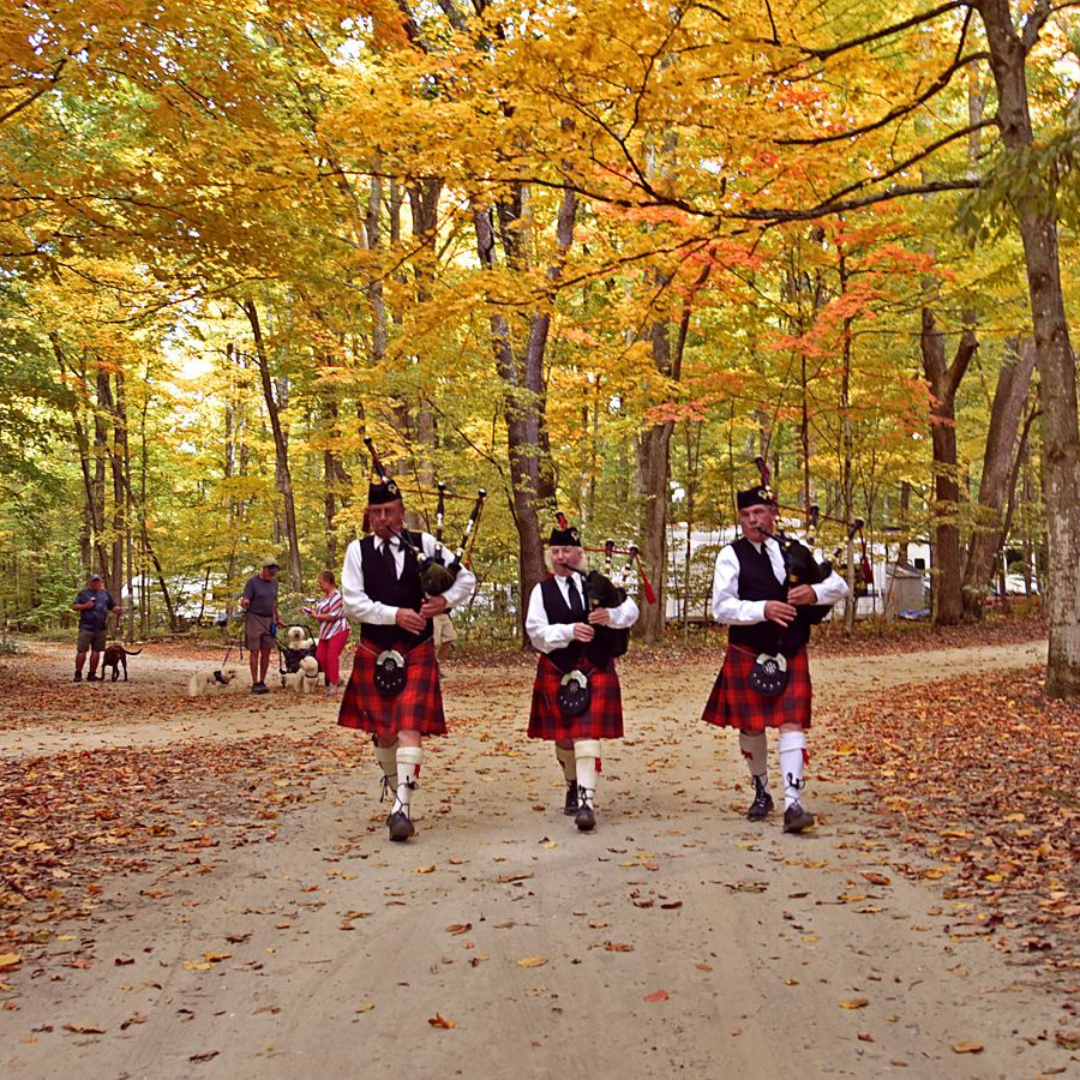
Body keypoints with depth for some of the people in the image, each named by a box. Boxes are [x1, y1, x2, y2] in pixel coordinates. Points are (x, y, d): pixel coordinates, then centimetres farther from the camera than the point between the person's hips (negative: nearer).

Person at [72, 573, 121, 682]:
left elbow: (113, 606, 16)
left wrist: (118, 609, -6)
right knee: (81, 651, -5)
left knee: (96, 651, 5)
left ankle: (92, 674, 12)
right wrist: (85, 606, -11)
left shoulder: (106, 593, 16)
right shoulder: (83, 593, 8)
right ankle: (78, 674, 2)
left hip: (101, 628, 3)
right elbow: (74, 607, 7)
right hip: (86, 627, -3)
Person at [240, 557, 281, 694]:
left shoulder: (274, 582, 10)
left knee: (266, 652, 4)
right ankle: (255, 683, -1)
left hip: (269, 620, 5)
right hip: (255, 619, -5)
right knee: (255, 652, -4)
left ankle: (262, 682, 10)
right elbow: (245, 600, -14)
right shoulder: (252, 582, -8)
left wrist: (277, 618, 21)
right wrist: (244, 603, -37)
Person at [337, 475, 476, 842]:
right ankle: (396, 794, 32)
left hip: (417, 654, -1)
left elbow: (466, 578, 6)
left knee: (409, 728, -13)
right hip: (374, 655, 2)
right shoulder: (358, 550, 2)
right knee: (382, 733, 9)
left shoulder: (424, 544, 2)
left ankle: (403, 809, -15)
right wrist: (396, 614, -18)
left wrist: (445, 600, -13)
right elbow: (353, 603, -7)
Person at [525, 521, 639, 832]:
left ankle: (586, 802, -16)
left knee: (587, 735, -11)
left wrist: (610, 615, -21)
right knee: (563, 737, 11)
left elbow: (630, 611, 0)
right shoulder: (542, 591, 2)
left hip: (596, 669, -1)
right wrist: (569, 631, -23)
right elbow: (536, 631, -9)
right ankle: (572, 787, 36)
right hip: (557, 671, 1)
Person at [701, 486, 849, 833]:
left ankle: (793, 804, -12)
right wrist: (763, 610, -27)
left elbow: (839, 585, 6)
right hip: (747, 655, -1)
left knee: (792, 723, -9)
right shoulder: (731, 555, -4)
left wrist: (815, 593, -15)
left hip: (791, 654, 1)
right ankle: (761, 792, 32)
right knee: (751, 727, 9)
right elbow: (722, 607, -13)